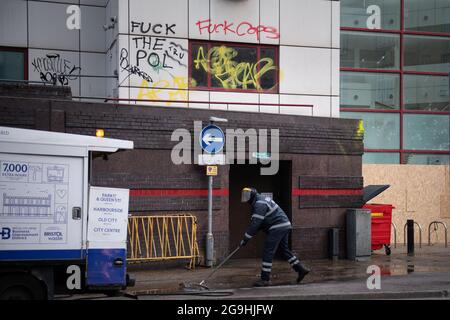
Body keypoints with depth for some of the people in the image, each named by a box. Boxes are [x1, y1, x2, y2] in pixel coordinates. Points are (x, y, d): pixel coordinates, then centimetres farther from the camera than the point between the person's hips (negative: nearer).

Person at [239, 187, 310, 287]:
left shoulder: (260, 204, -15)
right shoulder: (261, 201, 19)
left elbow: (255, 223, -20)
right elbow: (257, 222, 22)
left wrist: (245, 239, -16)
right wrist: (247, 236, 15)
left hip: (277, 228, -11)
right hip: (284, 226, 11)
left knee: (268, 252, -7)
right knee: (285, 250, 19)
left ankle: (265, 279, -4)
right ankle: (301, 269, 21)